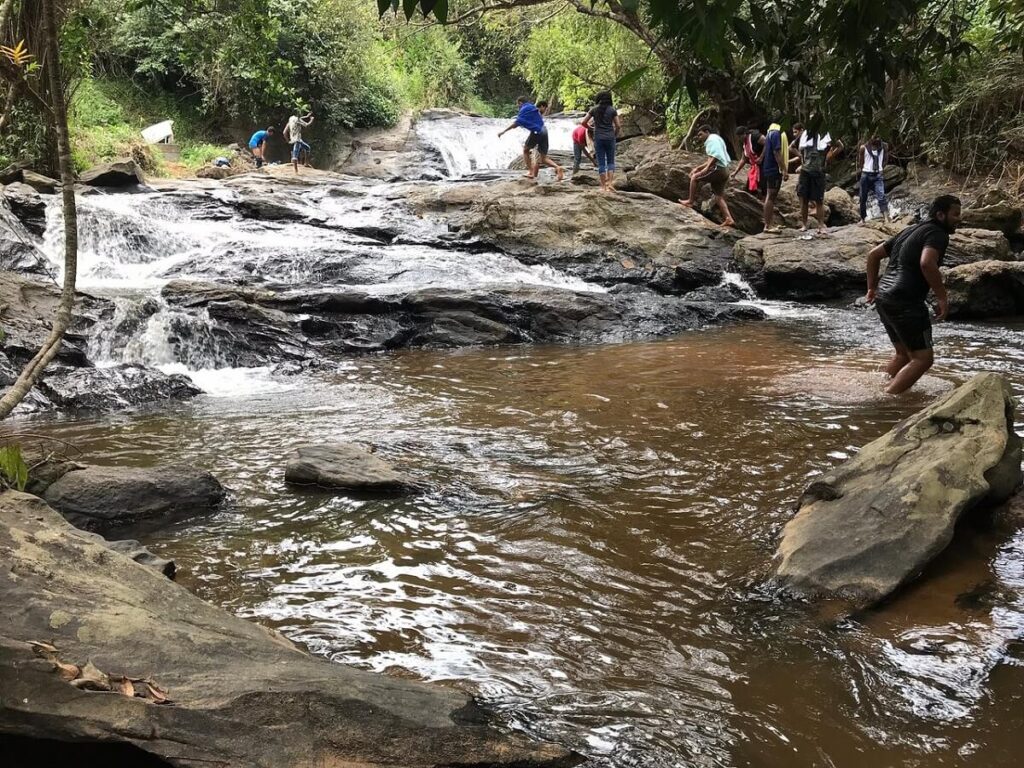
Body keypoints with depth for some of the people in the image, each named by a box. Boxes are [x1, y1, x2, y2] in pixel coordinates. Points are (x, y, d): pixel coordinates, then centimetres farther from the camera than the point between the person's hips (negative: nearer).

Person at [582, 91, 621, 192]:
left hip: (598, 138, 0)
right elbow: (618, 125, -2)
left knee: (601, 163, 4)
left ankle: (603, 186, 0)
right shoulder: (612, 110, -1)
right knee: (610, 161, 10)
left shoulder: (594, 110, 2)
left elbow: (584, 122, 2)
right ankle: (610, 184, -5)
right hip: (610, 137, 0)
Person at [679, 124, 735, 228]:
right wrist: (698, 168, 26)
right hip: (724, 171, 10)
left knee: (695, 177, -2)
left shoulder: (712, 139, -6)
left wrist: (706, 168, -26)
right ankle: (728, 219, 1)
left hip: (718, 169, -10)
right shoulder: (716, 139, 26)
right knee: (719, 196, 9)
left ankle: (691, 201, 5)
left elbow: (715, 157, -20)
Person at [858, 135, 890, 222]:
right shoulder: (863, 147, -7)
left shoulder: (884, 146, -3)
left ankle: (886, 219, -21)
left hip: (878, 176, 0)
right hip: (866, 175, 0)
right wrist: (864, 169, 6)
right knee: (863, 198, 6)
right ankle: (862, 219, 19)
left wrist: (881, 168, 10)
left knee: (881, 197, -14)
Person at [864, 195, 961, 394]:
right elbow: (926, 263, -25)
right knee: (923, 357, -6)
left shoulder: (910, 231, 22)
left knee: (904, 353, 22)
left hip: (883, 298, 9)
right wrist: (942, 298, -18)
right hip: (905, 302, -9)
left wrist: (872, 287, 27)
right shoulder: (938, 234, -6)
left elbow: (874, 254, 24)